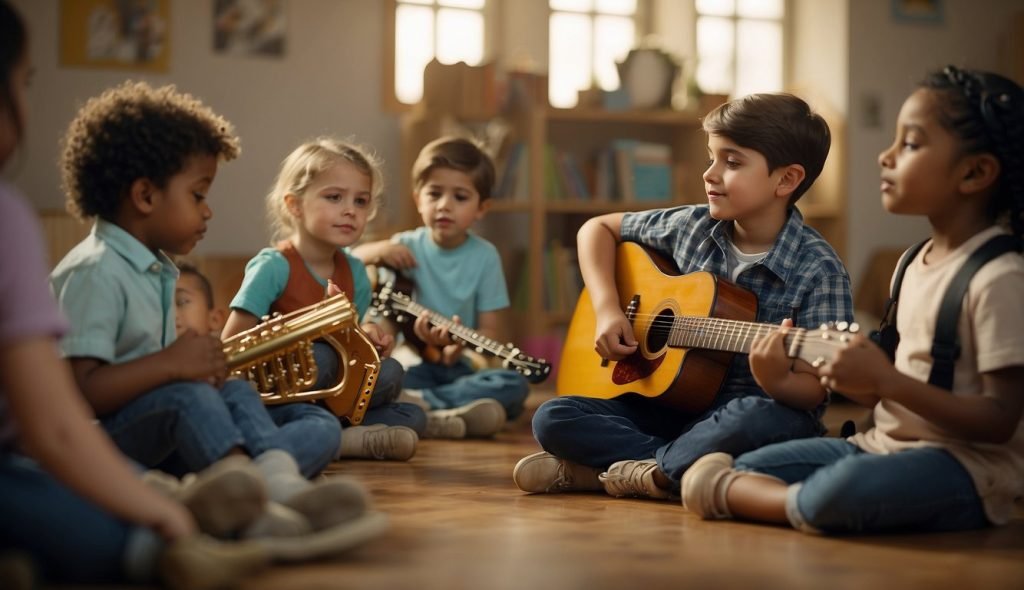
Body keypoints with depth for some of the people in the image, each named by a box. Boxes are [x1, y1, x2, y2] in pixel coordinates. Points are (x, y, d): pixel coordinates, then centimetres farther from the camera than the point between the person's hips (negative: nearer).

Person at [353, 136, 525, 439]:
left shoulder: (484, 256, 0)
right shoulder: (407, 248, 5)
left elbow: (490, 331, -1)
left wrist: (457, 344, -23)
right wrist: (378, 251, -16)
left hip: (460, 367, 1)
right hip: (412, 363, 0)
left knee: (514, 385, -29)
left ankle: (418, 403, -31)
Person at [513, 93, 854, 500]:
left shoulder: (819, 272, -13)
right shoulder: (693, 228, 2)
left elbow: (814, 390, -15)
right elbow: (598, 228, 17)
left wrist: (776, 382, -39)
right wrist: (607, 309, 1)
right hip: (677, 403, 5)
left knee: (759, 419, -41)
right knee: (553, 419, -13)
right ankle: (690, 465, -19)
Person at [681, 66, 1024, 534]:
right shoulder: (916, 264, 11)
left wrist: (885, 380, -25)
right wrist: (866, 384, -3)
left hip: (967, 465, -8)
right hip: (889, 443, 8)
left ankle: (726, 491, -11)